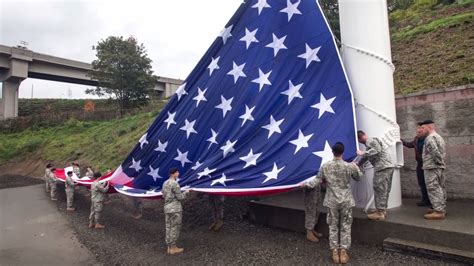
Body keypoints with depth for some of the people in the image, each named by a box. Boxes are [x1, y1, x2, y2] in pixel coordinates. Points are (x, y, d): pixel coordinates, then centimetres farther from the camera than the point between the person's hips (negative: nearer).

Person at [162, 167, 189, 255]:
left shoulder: (165, 183, 8)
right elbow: (180, 197, -14)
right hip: (175, 209, -8)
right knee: (175, 228, 2)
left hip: (167, 208, 8)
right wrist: (185, 192, 1)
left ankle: (169, 247, 22)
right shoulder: (175, 184, -17)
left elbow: (164, 196, 15)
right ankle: (173, 248, 10)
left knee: (168, 227, 13)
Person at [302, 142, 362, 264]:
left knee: (333, 227, 12)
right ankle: (343, 251, 15)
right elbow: (358, 177, 10)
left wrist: (305, 184, 13)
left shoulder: (325, 166, -9)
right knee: (345, 227, 11)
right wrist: (356, 168, 29)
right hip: (346, 201, 0)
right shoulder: (349, 166, -9)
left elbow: (317, 182, -3)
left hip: (332, 201, 1)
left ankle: (334, 251, 17)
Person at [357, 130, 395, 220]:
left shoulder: (370, 141, -6)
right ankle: (383, 210, 23)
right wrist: (358, 164, 38)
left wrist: (363, 153, -20)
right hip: (388, 166, 10)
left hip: (382, 167, -10)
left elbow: (377, 150, -24)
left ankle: (380, 213, 1)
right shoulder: (371, 142, 25)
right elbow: (367, 156, 33)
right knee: (384, 190, 15)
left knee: (379, 190, -4)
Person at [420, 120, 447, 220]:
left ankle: (438, 212, -7)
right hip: (440, 167, 10)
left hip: (432, 167, -10)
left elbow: (435, 151, -26)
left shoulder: (430, 138, -14)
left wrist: (438, 161, -15)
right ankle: (442, 209, 22)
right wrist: (441, 162, 16)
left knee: (434, 189, -8)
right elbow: (443, 152, 21)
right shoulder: (439, 137, 19)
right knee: (440, 188, 14)